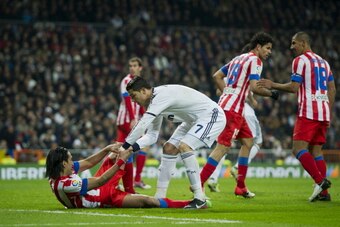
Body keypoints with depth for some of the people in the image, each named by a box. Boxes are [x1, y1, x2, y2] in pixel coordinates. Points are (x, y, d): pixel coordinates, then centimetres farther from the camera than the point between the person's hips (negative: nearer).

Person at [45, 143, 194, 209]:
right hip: (105, 199, -9)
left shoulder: (60, 171, -10)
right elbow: (100, 181, -29)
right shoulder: (65, 185, -35)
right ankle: (186, 205, -10)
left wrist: (108, 149, -11)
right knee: (147, 201, -19)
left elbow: (88, 163, 0)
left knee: (113, 156, 15)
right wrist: (121, 162, -26)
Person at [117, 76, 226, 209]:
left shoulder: (161, 96, -26)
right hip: (194, 120, 11)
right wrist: (132, 148, -9)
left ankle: (200, 199, -23)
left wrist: (125, 146, -23)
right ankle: (159, 197, 13)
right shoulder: (155, 102, 4)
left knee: (184, 147, -26)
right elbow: (152, 135, 6)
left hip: (212, 116, -11)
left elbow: (142, 125, -31)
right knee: (169, 149, 7)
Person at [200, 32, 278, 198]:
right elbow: (254, 87, -18)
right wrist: (271, 94, -2)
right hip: (232, 109, -10)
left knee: (248, 142, 17)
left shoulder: (239, 58, 21)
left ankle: (240, 186, 16)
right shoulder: (255, 60, -7)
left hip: (225, 104, 10)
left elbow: (217, 76, 22)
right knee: (223, 146, -14)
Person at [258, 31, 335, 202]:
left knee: (299, 149, -9)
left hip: (308, 112, -8)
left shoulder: (300, 60, -3)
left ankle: (320, 181, -25)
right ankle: (323, 192, 1)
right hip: (323, 112, 8)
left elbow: (294, 87, -10)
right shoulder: (323, 62, 21)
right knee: (316, 151, 9)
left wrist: (273, 85, 1)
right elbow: (332, 89, 19)